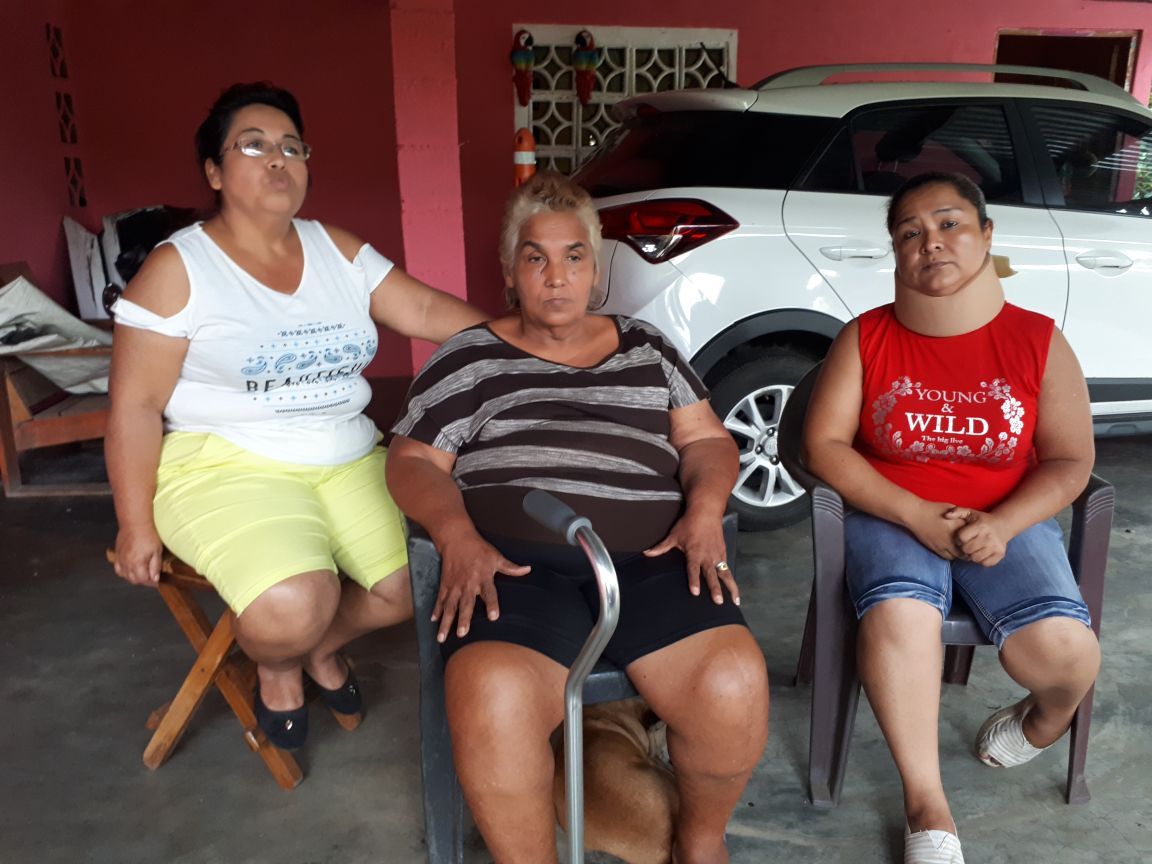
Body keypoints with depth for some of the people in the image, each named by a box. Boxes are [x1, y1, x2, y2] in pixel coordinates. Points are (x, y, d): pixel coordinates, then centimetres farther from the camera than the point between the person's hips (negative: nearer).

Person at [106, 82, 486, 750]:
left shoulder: (338, 250, 10)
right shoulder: (177, 268, -5)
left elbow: (426, 310, 4)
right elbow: (137, 405, -5)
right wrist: (137, 526, -8)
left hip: (348, 458, 5)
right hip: (225, 465, -5)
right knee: (292, 606, -29)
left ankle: (322, 647, 23)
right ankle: (277, 665, 12)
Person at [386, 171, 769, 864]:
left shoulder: (646, 348, 23)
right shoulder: (470, 358, 15)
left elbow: (707, 439, 19)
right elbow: (414, 462, 9)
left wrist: (704, 508, -3)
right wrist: (458, 535, -11)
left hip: (651, 559, 2)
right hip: (517, 566, -1)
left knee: (735, 685, -25)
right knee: (493, 699, -34)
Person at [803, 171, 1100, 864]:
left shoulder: (1039, 342, 2)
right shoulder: (866, 338, 1)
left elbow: (1070, 461, 3)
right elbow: (825, 445, -4)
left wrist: (1002, 525, -17)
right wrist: (915, 515, -16)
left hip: (1005, 520, 1)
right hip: (891, 515, -1)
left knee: (1062, 646, -24)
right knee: (898, 617, -33)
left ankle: (1044, 722, 16)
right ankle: (927, 807, -14)